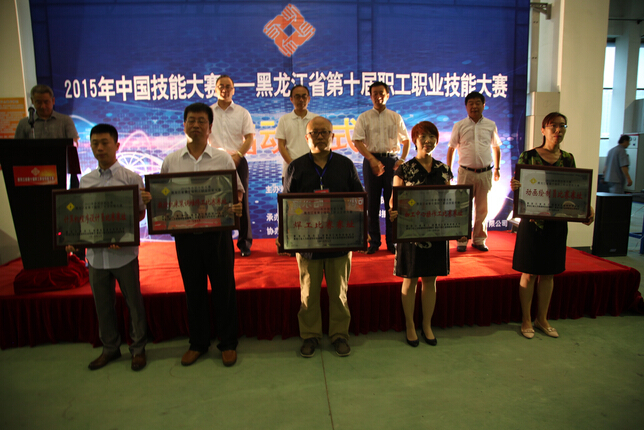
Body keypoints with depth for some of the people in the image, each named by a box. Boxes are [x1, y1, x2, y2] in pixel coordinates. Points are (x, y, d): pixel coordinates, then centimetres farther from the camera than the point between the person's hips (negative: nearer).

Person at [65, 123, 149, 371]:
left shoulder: (131, 178, -3)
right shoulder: (85, 181, 8)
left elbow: (140, 215, -2)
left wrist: (145, 202, -22)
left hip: (124, 252, -4)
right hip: (95, 253, 4)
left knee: (133, 301, 6)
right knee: (102, 304, 15)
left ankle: (138, 348, 24)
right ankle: (110, 348, 33)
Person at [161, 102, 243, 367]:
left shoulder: (223, 159, 2)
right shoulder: (171, 161, 7)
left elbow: (237, 191, 4)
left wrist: (237, 207, -17)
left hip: (217, 231, -2)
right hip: (185, 233, 2)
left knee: (224, 289, 5)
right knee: (193, 290, 12)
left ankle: (228, 343, 22)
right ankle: (197, 343, 28)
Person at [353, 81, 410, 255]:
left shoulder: (395, 117, 10)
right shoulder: (364, 117, 6)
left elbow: (406, 140, 13)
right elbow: (357, 141, -4)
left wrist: (402, 159, -4)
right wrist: (372, 160, -16)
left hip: (392, 160, 1)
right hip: (372, 160, -1)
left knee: (392, 201, 1)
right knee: (372, 203, 2)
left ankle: (392, 241, 11)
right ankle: (374, 242, 12)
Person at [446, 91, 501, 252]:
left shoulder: (491, 125, 6)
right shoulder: (459, 126, 2)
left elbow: (496, 147, 17)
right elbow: (451, 149, 5)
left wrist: (497, 168, 15)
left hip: (485, 172, 2)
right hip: (465, 172, -1)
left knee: (482, 208, 9)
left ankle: (479, 239, 22)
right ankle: (462, 240, 14)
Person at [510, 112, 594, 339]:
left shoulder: (568, 158, 7)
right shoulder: (528, 156, -6)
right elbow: (518, 188, -6)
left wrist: (586, 209, -7)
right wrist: (514, 186, -29)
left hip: (557, 223, 4)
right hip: (532, 221, -4)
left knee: (548, 273, 12)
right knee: (529, 273, 3)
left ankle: (542, 319, 26)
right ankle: (526, 320, 17)